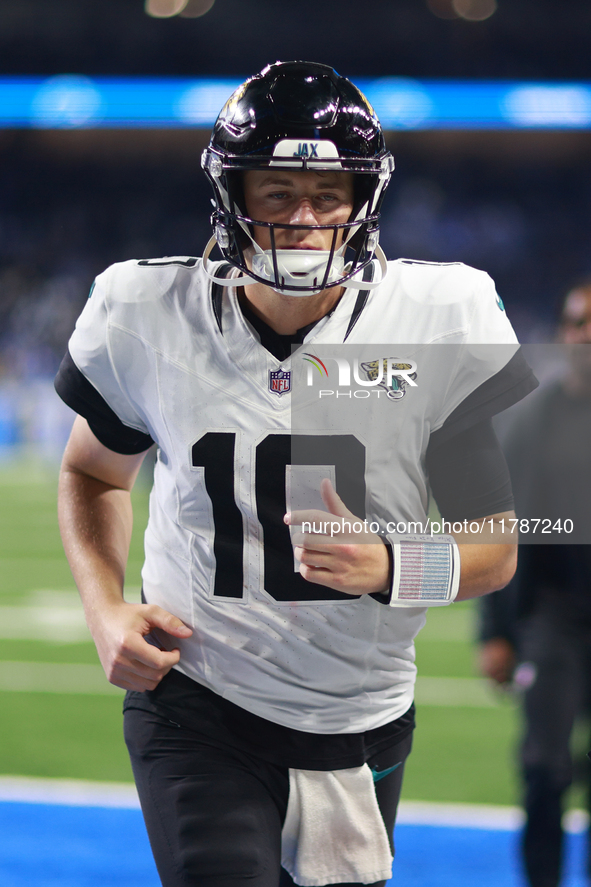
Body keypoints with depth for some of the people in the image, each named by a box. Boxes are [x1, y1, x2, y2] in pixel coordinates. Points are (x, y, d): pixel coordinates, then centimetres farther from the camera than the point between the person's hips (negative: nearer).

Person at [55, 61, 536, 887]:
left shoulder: (445, 322, -9)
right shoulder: (149, 318, -6)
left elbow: (496, 548, -3)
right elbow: (92, 473, 13)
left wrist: (388, 567, -23)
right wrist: (106, 611, -3)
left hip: (362, 720, 2)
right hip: (195, 704, -1)